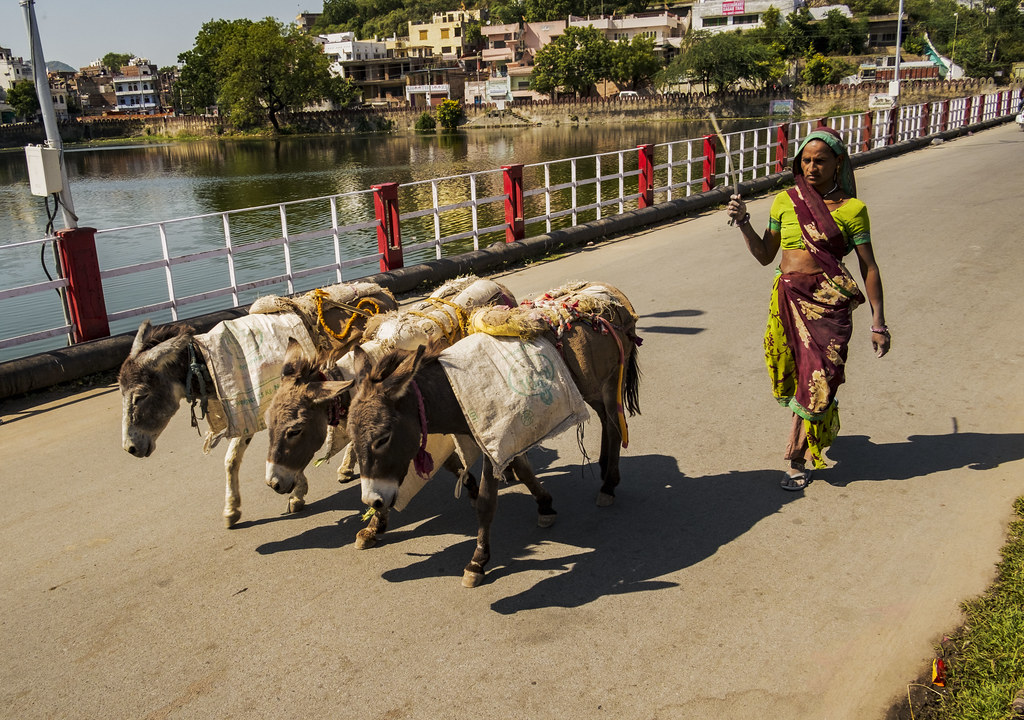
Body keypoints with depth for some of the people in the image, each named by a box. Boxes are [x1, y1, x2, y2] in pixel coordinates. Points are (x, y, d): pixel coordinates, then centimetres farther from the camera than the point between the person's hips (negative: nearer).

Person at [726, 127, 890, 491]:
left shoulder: (851, 208, -2)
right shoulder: (785, 201, 7)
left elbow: (869, 267, -1)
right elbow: (765, 255, 13)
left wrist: (878, 322, -4)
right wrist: (742, 222, -1)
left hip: (829, 301, -3)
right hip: (787, 297, 4)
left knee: (817, 375, -3)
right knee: (792, 372, 11)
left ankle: (797, 454, 11)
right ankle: (822, 421, 41)